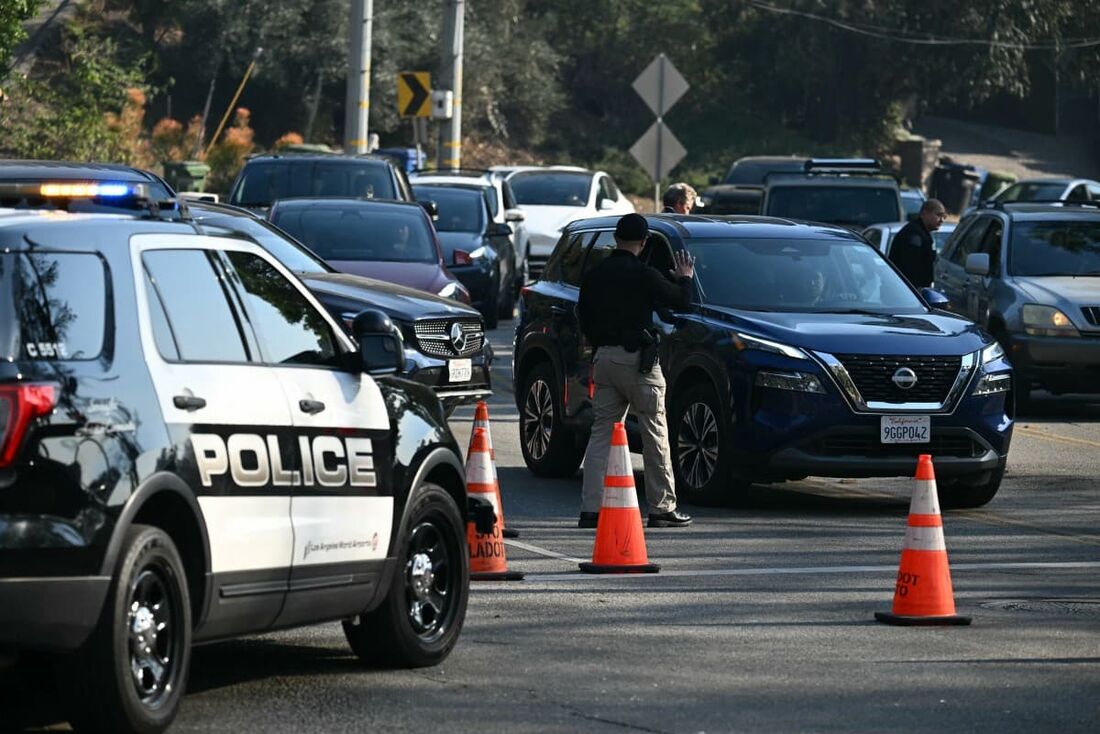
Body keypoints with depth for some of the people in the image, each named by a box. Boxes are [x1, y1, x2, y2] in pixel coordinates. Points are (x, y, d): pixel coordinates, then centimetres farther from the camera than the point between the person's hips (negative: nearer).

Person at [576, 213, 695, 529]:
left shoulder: (594, 275, 7)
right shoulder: (643, 275, -11)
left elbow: (583, 316, 13)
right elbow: (680, 300, -3)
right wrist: (685, 278, 17)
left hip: (604, 358, 6)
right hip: (636, 359, -6)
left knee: (601, 432, 6)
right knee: (655, 435, 2)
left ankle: (590, 509, -1)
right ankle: (661, 508, 3)